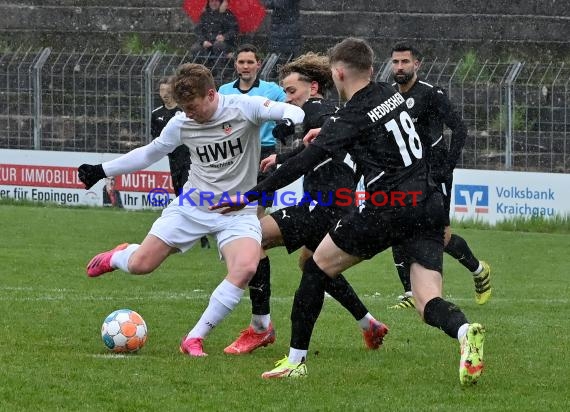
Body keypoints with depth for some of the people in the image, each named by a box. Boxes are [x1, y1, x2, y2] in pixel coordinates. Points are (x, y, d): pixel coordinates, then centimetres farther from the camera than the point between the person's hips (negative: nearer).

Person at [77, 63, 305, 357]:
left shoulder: (243, 108, -14)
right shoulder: (181, 124, -2)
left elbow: (292, 111, -22)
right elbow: (149, 154, 13)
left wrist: (288, 123, -46)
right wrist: (102, 171, 14)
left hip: (237, 212, -3)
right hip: (192, 206, 3)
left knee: (245, 267, -31)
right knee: (140, 264, -4)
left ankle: (195, 339, -19)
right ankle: (118, 257, 37)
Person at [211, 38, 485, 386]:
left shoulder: (352, 117, -8)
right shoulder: (390, 94, 12)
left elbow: (302, 164, -11)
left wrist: (249, 196, -7)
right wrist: (327, 133, 40)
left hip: (387, 210, -6)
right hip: (429, 206, 6)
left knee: (318, 267, 13)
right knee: (429, 303, -1)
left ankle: (296, 360, 17)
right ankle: (465, 332, -36)